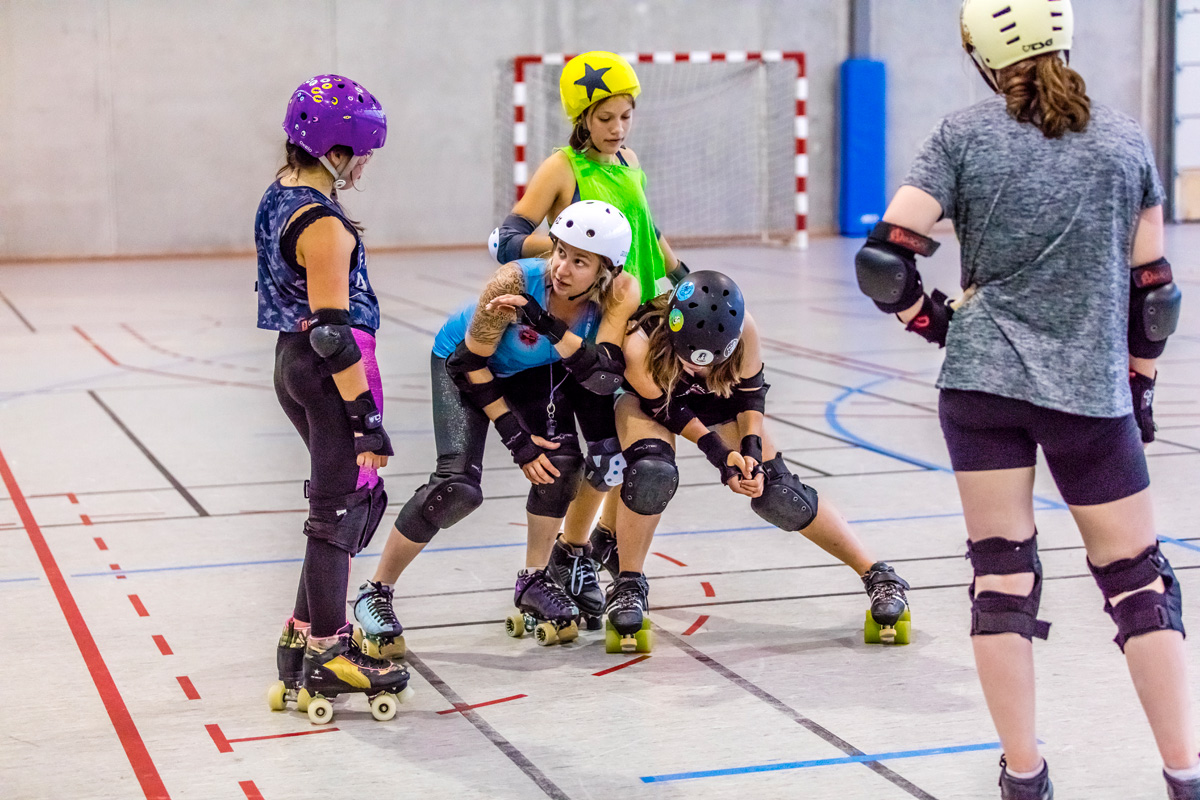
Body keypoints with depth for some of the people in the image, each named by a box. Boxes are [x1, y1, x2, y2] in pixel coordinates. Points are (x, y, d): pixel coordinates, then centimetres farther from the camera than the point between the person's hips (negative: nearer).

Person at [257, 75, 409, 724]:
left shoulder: (280, 197, 9)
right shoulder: (323, 224, -20)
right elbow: (333, 331, -22)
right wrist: (367, 418, -20)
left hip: (292, 361, 9)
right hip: (330, 375, -9)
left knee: (362, 497, 19)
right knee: (340, 509, 2)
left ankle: (307, 632, 25)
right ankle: (323, 659, 12)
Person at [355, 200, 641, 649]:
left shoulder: (620, 294, -28)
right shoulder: (516, 282, -37)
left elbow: (605, 377, -38)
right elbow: (471, 363, -23)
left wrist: (550, 326, -50)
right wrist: (515, 437, -23)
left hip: (536, 370, 4)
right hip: (463, 361, -4)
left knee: (560, 459, -20)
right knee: (458, 487, -18)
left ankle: (533, 583, 3)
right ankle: (376, 592, -1)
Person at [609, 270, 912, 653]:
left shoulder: (743, 331, -35)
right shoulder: (640, 344, -40)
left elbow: (750, 393, -14)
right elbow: (666, 408, -21)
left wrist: (751, 448, -25)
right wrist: (718, 453, -26)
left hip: (719, 399, 2)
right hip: (649, 400, -1)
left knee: (779, 496, -9)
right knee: (652, 472, -32)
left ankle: (877, 576, 7)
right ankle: (628, 586, -8)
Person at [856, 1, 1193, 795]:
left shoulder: (963, 136, -2)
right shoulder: (1125, 139, 3)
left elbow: (884, 261, -9)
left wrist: (934, 320, 9)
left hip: (983, 380, 0)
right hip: (1091, 391, 1)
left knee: (1002, 571, 9)